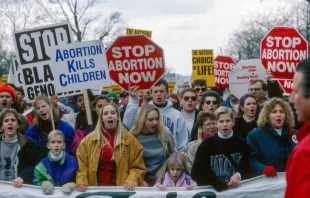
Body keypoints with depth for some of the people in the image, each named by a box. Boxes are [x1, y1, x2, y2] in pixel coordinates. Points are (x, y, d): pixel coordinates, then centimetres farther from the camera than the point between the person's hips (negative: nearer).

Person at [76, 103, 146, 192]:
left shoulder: (129, 139, 6)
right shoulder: (89, 139, 8)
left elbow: (138, 167, 7)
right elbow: (81, 164, 9)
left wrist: (132, 181, -9)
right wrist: (81, 183, -6)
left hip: (120, 189, 0)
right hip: (96, 188, 0)